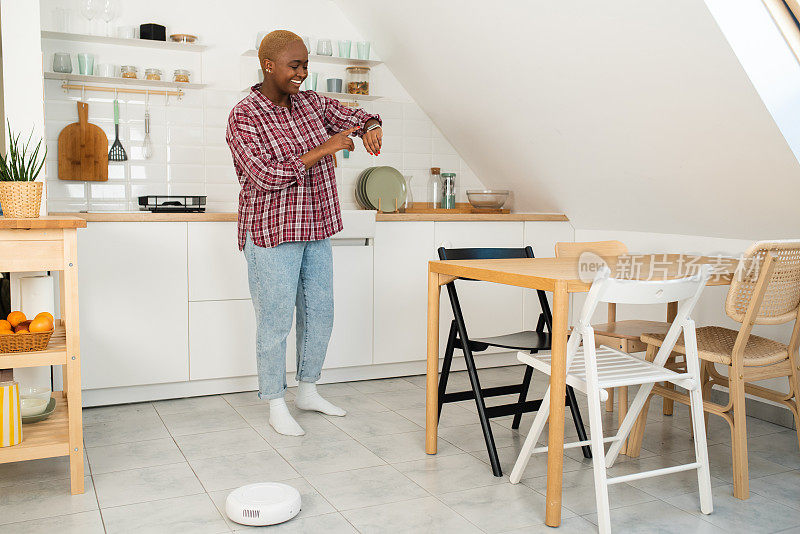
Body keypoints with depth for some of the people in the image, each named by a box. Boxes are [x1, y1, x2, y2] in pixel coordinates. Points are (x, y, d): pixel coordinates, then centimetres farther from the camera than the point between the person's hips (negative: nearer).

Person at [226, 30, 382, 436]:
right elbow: (265, 176, -24)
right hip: (272, 234, -7)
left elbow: (356, 117, 13)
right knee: (275, 322, 1)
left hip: (316, 230, 7)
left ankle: (307, 392, 31)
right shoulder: (244, 118, -13)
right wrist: (325, 149, -23)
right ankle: (276, 405, 17)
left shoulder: (311, 103, 7)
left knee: (319, 314, 13)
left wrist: (371, 128, -13)